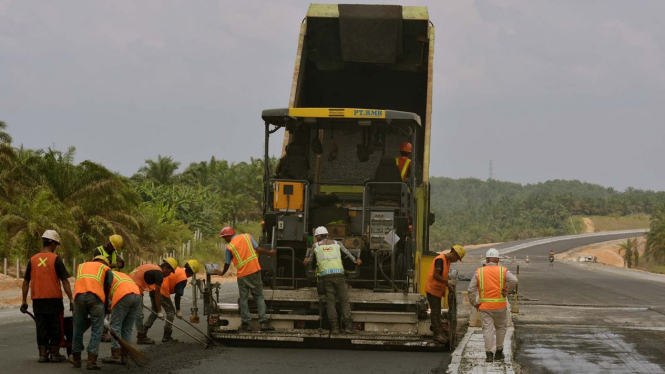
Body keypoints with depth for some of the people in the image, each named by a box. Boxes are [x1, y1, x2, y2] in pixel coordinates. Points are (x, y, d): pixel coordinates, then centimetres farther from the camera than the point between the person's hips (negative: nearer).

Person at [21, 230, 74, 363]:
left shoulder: (33, 260, 5)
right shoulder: (55, 259, -6)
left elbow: (26, 282, 8)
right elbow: (64, 281, -8)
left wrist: (24, 301, 14)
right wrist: (71, 299, -5)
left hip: (37, 299, 3)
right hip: (54, 298, -3)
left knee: (41, 327, 8)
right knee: (55, 327, 7)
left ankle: (43, 353, 8)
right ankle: (54, 353, 9)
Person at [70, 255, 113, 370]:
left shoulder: (81, 266, 34)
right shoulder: (106, 270, 24)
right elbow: (107, 290, 17)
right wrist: (105, 307, 29)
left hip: (79, 295, 3)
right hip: (96, 296, -3)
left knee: (78, 328, 16)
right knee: (96, 330, 6)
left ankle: (76, 359, 28)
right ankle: (91, 361, 1)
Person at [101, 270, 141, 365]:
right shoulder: (120, 274, 37)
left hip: (124, 296, -6)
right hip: (137, 295, 6)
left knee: (115, 326, 2)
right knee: (127, 329, 13)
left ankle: (116, 356, -2)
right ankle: (124, 356, 12)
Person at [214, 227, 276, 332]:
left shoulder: (229, 247, -1)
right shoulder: (247, 236, 4)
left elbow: (227, 264, 6)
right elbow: (258, 249, 1)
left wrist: (222, 273, 25)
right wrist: (270, 253, 17)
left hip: (242, 275, -2)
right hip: (255, 271, 2)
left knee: (243, 299, 11)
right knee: (259, 297, 8)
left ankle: (246, 323, 9)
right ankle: (264, 322, 0)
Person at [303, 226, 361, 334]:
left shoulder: (316, 246, 14)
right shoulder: (337, 243, 16)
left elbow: (310, 260, 24)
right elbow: (348, 253, 27)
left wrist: (307, 261, 48)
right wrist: (356, 261, 45)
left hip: (325, 275, 0)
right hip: (339, 274, 0)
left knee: (330, 302, 2)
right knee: (344, 301, 1)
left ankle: (334, 327, -6)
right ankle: (348, 326, -8)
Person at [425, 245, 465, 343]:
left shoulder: (447, 260, 12)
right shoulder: (440, 260, -19)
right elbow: (436, 275, -26)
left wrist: (449, 284, 2)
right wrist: (447, 282, -21)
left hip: (438, 290, 10)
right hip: (432, 289, -10)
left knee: (437, 313, 13)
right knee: (435, 312, -7)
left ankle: (439, 333, 18)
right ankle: (437, 334, -5)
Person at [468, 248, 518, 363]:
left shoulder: (479, 272, 3)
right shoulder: (503, 271, 0)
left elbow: (471, 289, -2)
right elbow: (513, 280, -17)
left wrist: (474, 303, 6)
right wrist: (506, 291, -3)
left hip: (484, 306, 0)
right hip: (500, 306, 0)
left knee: (488, 329, 2)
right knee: (501, 327, 17)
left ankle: (489, 354, -4)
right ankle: (498, 351, 20)